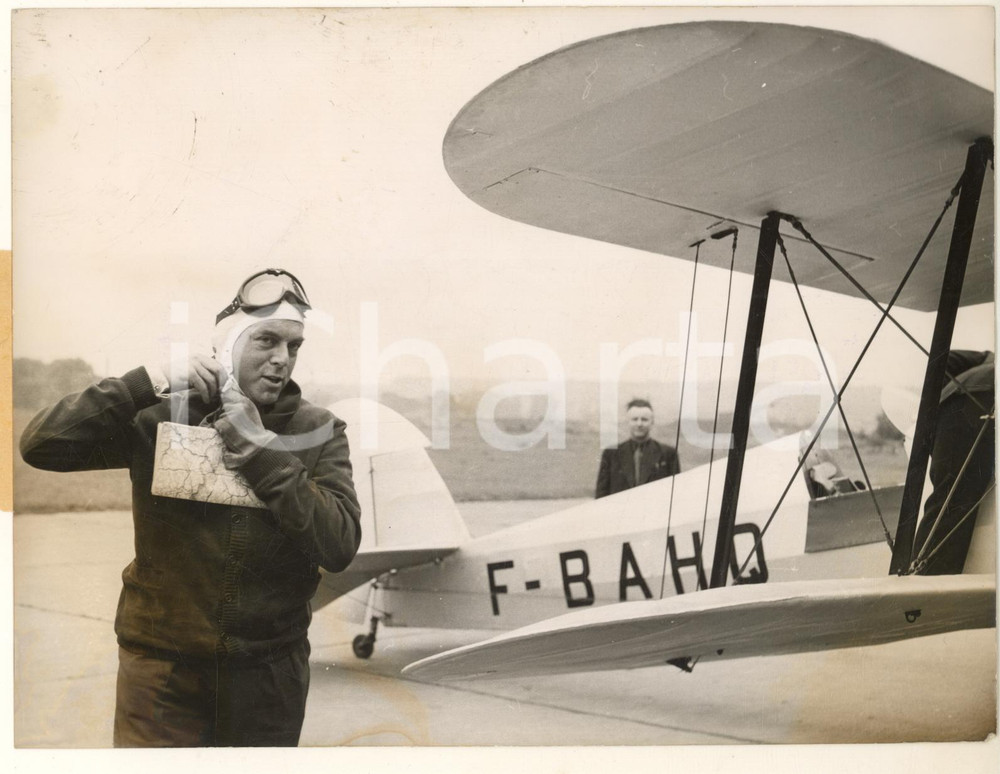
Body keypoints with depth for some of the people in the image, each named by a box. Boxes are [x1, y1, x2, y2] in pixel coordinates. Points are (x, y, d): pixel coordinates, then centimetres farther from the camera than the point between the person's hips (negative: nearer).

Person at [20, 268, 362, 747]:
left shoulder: (318, 432, -4)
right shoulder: (162, 416, -6)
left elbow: (339, 547, -15)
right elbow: (40, 445, -12)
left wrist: (260, 448, -20)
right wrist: (147, 384, -20)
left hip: (269, 670, 1)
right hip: (163, 663, -1)